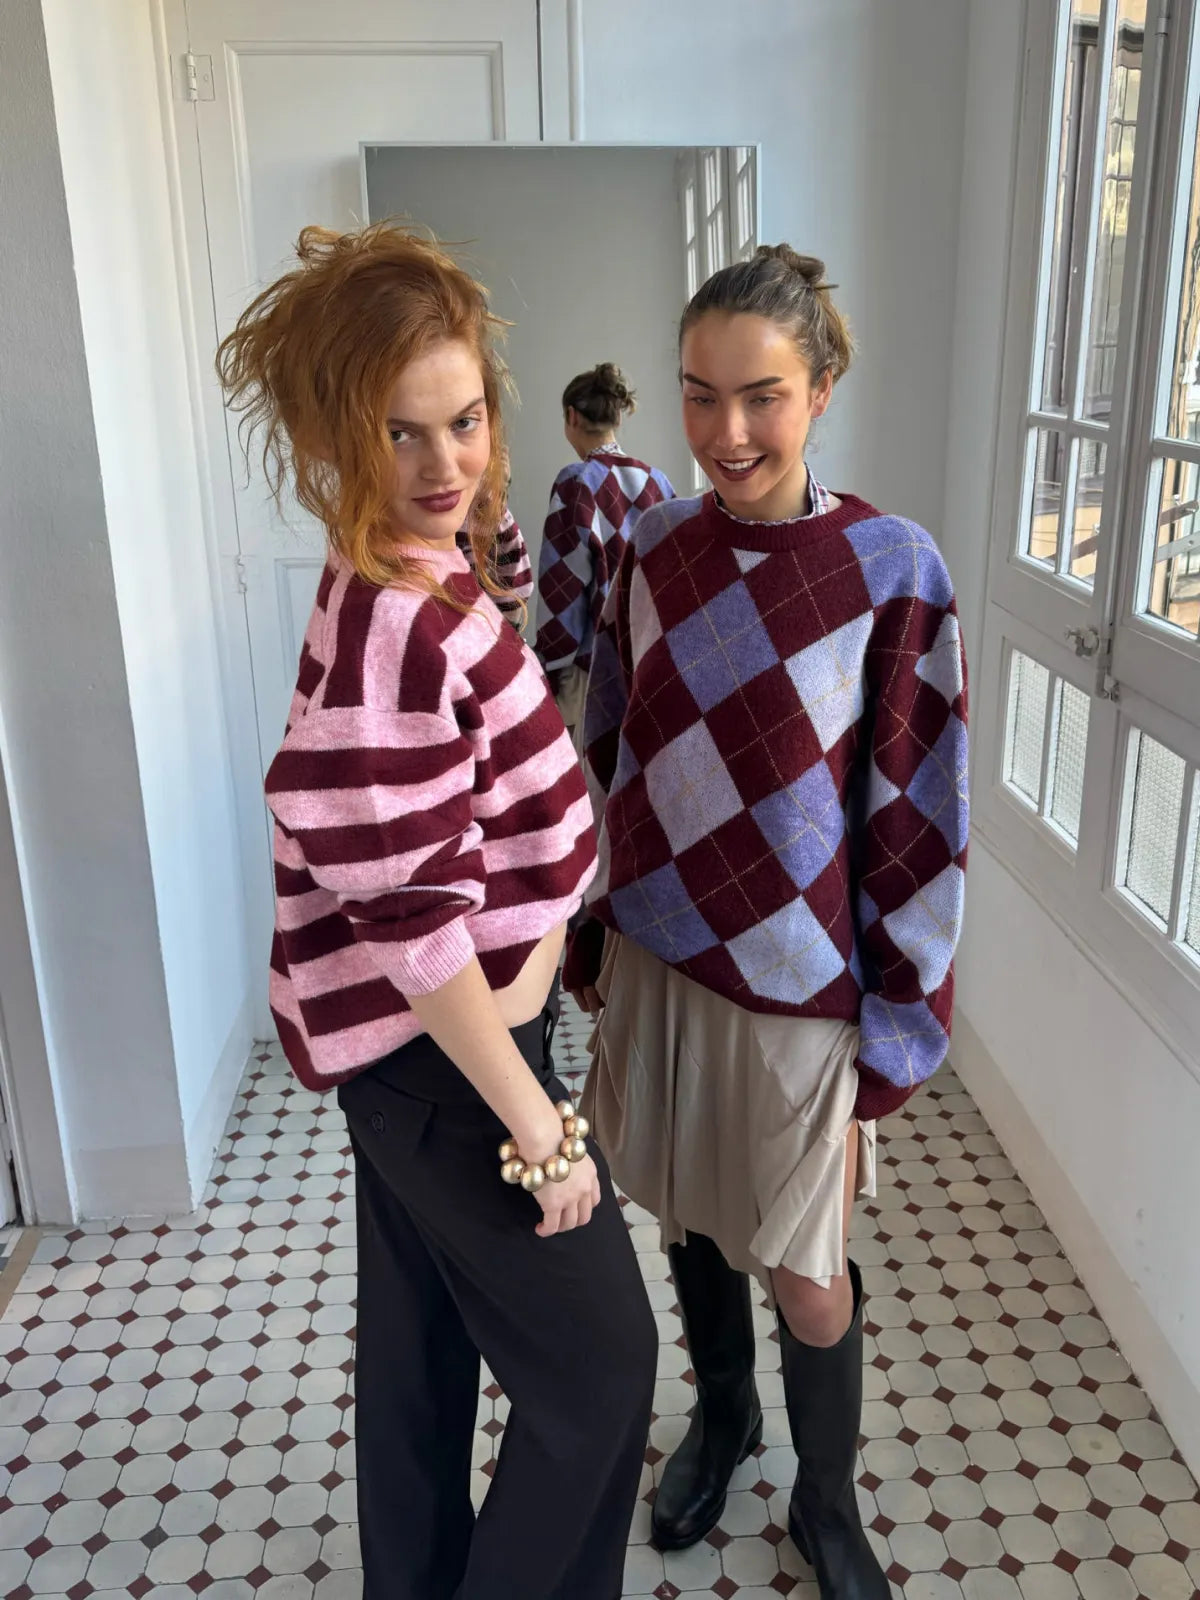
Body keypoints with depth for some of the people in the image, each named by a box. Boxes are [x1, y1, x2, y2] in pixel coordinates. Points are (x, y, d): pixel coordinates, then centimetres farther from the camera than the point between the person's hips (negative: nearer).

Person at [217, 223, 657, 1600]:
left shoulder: (427, 574, 2)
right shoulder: (389, 627, -28)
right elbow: (413, 921, -27)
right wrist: (536, 1123, -19)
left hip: (415, 1047, 9)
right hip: (444, 1054, -9)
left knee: (423, 1344, 25)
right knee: (595, 1365, 10)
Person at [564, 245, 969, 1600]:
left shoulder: (892, 574, -15)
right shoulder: (655, 554, -3)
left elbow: (916, 822, -12)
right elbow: (611, 761, 6)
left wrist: (892, 1045, -9)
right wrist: (593, 942, 10)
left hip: (801, 987, -4)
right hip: (656, 962, 4)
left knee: (807, 1277, 11)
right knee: (688, 1215, 21)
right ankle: (720, 1412, 51)